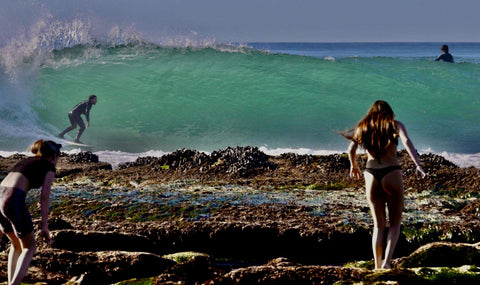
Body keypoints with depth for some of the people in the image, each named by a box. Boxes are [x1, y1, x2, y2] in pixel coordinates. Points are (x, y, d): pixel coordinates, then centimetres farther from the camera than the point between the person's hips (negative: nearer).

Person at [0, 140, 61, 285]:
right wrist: (45, 226, 0)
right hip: (13, 201, -6)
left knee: (16, 245, 25)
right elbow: (44, 197, -1)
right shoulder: (49, 167, 11)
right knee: (29, 248, 9)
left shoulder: (26, 161, 31)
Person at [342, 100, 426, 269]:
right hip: (392, 173, -2)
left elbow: (351, 149, 5)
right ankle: (387, 261, -10)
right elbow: (406, 142, -11)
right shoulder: (396, 125, 6)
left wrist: (353, 166, 25)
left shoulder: (363, 127, 13)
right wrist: (418, 165, -22)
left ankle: (377, 266, 8)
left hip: (371, 175, 2)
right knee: (395, 223, 9)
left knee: (378, 225, 12)